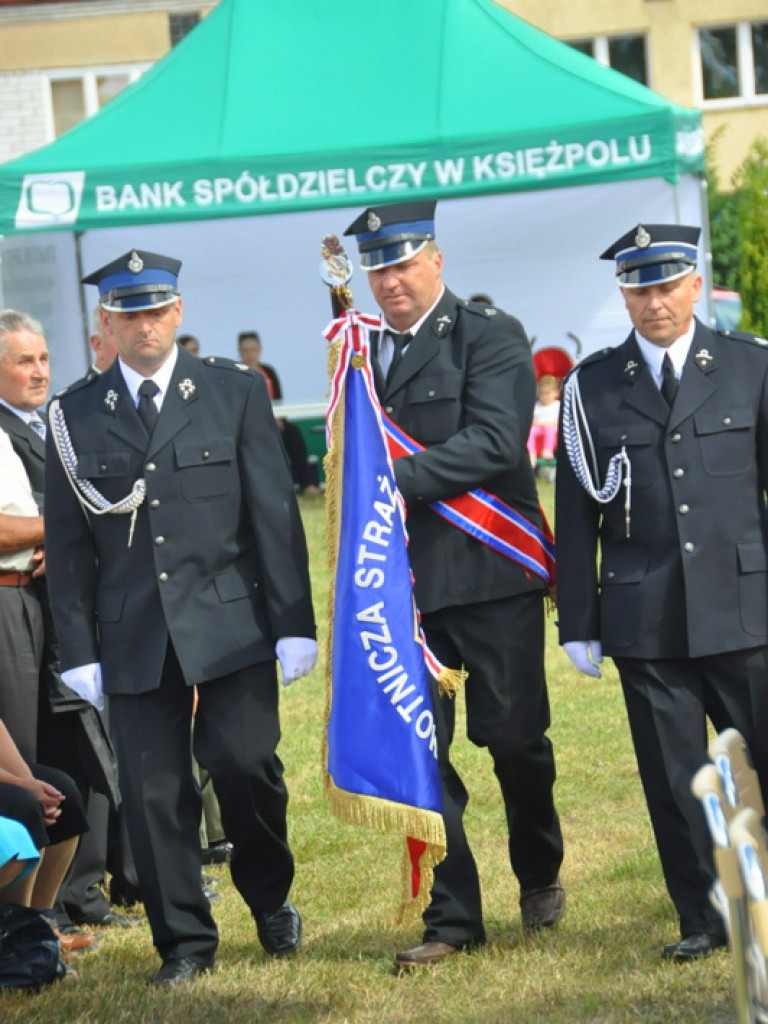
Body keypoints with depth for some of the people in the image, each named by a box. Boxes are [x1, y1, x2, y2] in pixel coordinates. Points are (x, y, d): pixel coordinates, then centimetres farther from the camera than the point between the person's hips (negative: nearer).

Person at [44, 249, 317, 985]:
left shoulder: (235, 392, 4)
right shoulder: (74, 416, 6)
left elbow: (274, 514, 2)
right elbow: (67, 544, 7)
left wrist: (294, 622, -3)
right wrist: (79, 650, 2)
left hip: (231, 622, -1)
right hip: (135, 637, 1)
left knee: (244, 764, -9)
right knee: (153, 793, 1)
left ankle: (269, 897, 18)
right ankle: (184, 943, 14)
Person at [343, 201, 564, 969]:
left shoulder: (490, 337, -3)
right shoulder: (362, 354, 15)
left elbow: (494, 443, -16)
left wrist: (400, 480, -20)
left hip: (489, 575, -4)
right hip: (403, 583, 4)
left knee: (514, 737, 5)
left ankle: (539, 876, 31)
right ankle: (452, 919, 7)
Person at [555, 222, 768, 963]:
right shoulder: (591, 386, 6)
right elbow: (575, 513, 7)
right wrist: (578, 621, 4)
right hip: (645, 617, 1)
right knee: (673, 776, 4)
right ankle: (703, 919, 14)